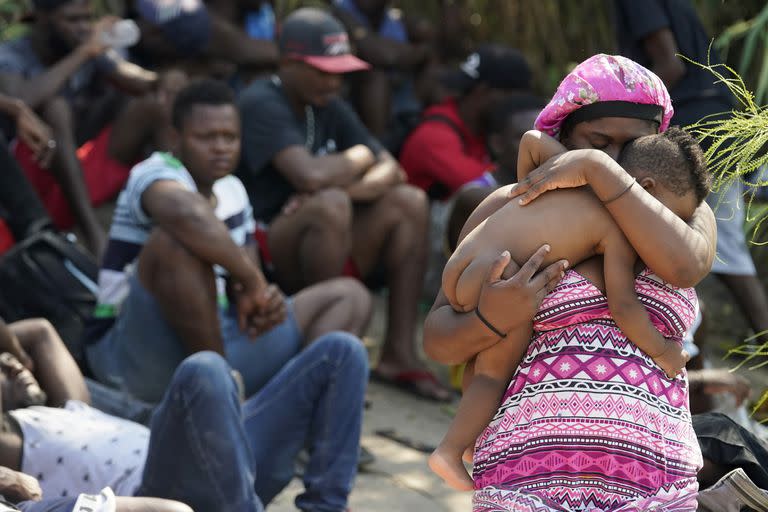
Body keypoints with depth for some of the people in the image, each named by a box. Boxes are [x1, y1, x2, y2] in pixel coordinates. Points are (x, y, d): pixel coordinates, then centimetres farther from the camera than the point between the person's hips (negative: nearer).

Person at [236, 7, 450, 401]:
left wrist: (345, 186, -17)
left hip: (320, 250, 8)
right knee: (330, 204, -34)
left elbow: (390, 171, 5)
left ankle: (399, 354, -12)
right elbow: (309, 176, -29)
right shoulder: (261, 104, -14)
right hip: (263, 258, -8)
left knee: (409, 201, -8)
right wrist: (358, 158, -7)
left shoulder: (330, 108, 11)